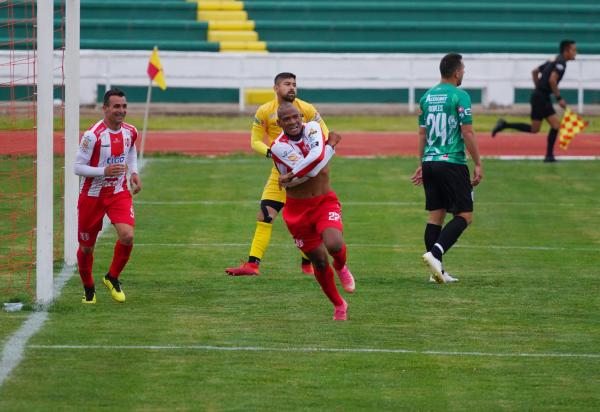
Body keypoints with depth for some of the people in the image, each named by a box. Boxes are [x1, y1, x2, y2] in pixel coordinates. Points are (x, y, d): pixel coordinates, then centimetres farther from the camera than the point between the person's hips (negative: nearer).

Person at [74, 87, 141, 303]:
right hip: (92, 195, -3)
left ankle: (112, 278, 7)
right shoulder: (93, 135, -20)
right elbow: (78, 167, -17)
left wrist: (134, 172, 6)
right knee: (86, 247, 7)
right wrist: (105, 171, -29)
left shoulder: (130, 132, -2)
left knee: (127, 236, -19)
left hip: (119, 193, 3)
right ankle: (88, 289, 32)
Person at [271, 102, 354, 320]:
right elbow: (312, 169, -22)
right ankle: (339, 306, 29)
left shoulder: (313, 128, -6)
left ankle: (341, 267, 11)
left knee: (334, 245, -27)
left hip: (325, 202, 0)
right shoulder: (279, 146, -13)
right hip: (298, 210, 0)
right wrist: (331, 146, -14)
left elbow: (316, 156, -26)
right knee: (320, 263, 6)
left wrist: (291, 176, -23)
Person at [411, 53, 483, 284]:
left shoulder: (427, 96, 12)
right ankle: (435, 253, -21)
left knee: (435, 215, 10)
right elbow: (467, 132, -12)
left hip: (430, 162, 7)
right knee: (464, 215, -2)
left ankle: (436, 270, 7)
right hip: (452, 162, -7)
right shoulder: (459, 96, -9)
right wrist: (478, 164, -7)